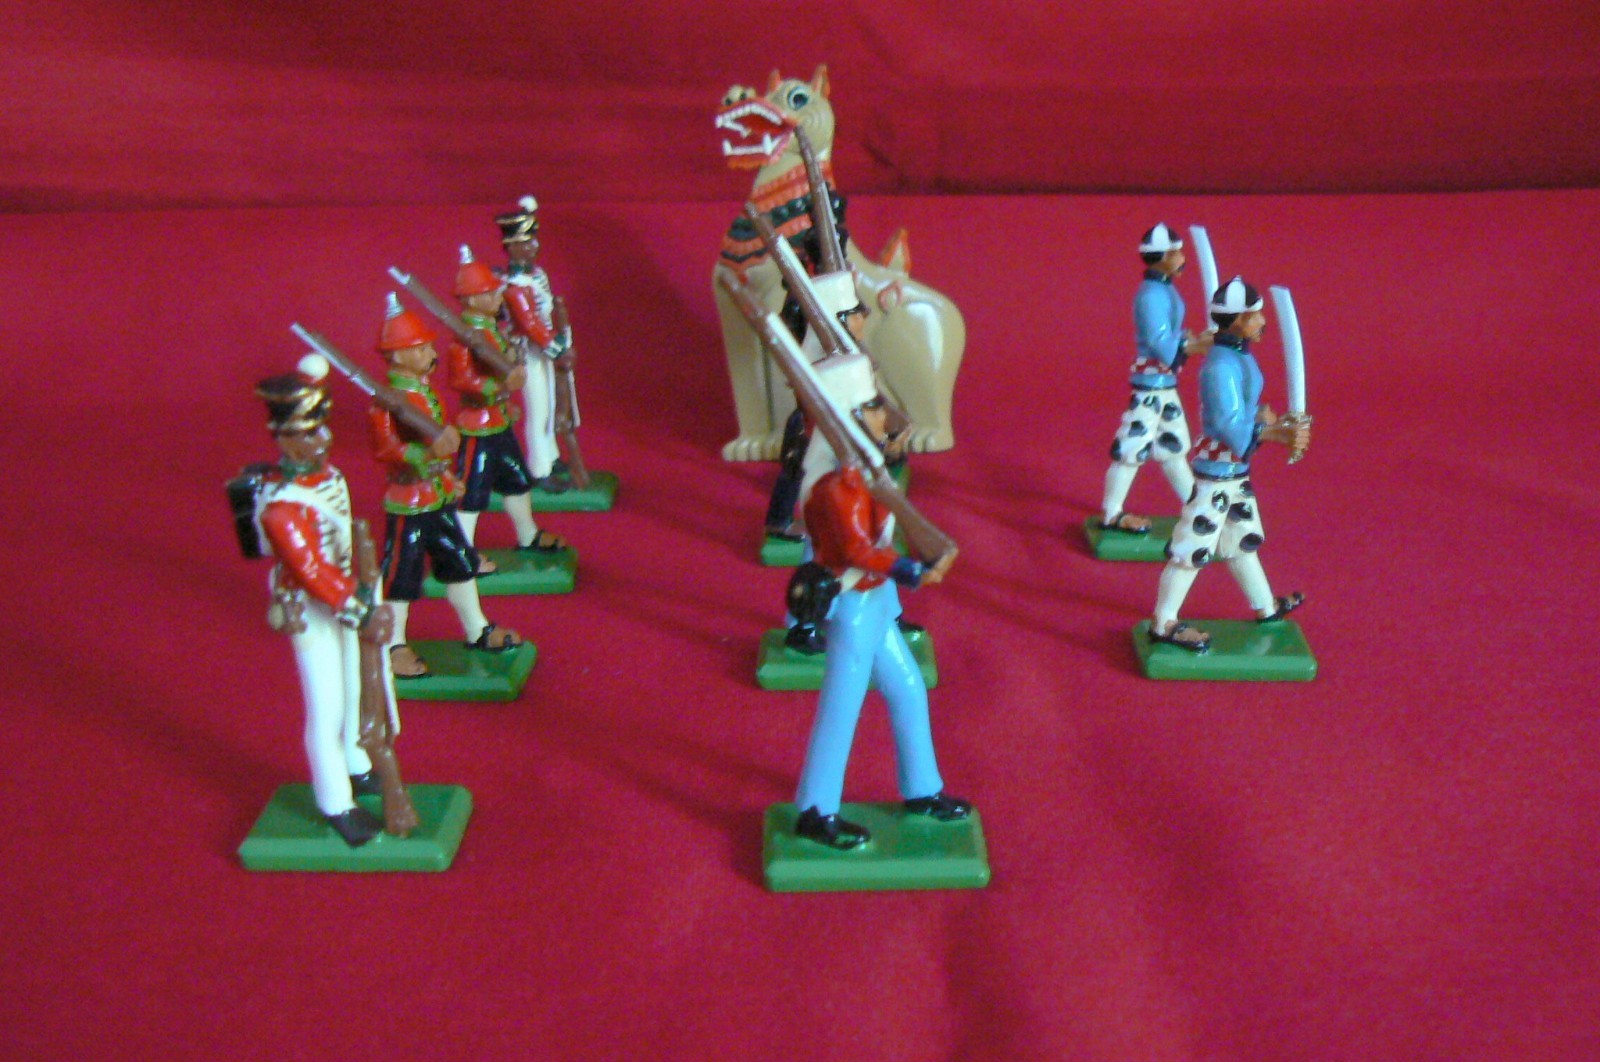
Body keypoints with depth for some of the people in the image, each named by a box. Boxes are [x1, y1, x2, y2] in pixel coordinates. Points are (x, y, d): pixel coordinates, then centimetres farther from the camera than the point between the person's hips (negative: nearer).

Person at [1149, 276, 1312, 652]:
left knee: (1243, 537, 23)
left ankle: (1266, 608, 40)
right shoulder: (1222, 365, -23)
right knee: (1194, 545, -5)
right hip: (1217, 468, -10)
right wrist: (1278, 434, -27)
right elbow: (1230, 424, -27)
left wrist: (1270, 421, -3)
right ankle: (1163, 624, 3)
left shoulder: (1240, 356, 8)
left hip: (1237, 467, 10)